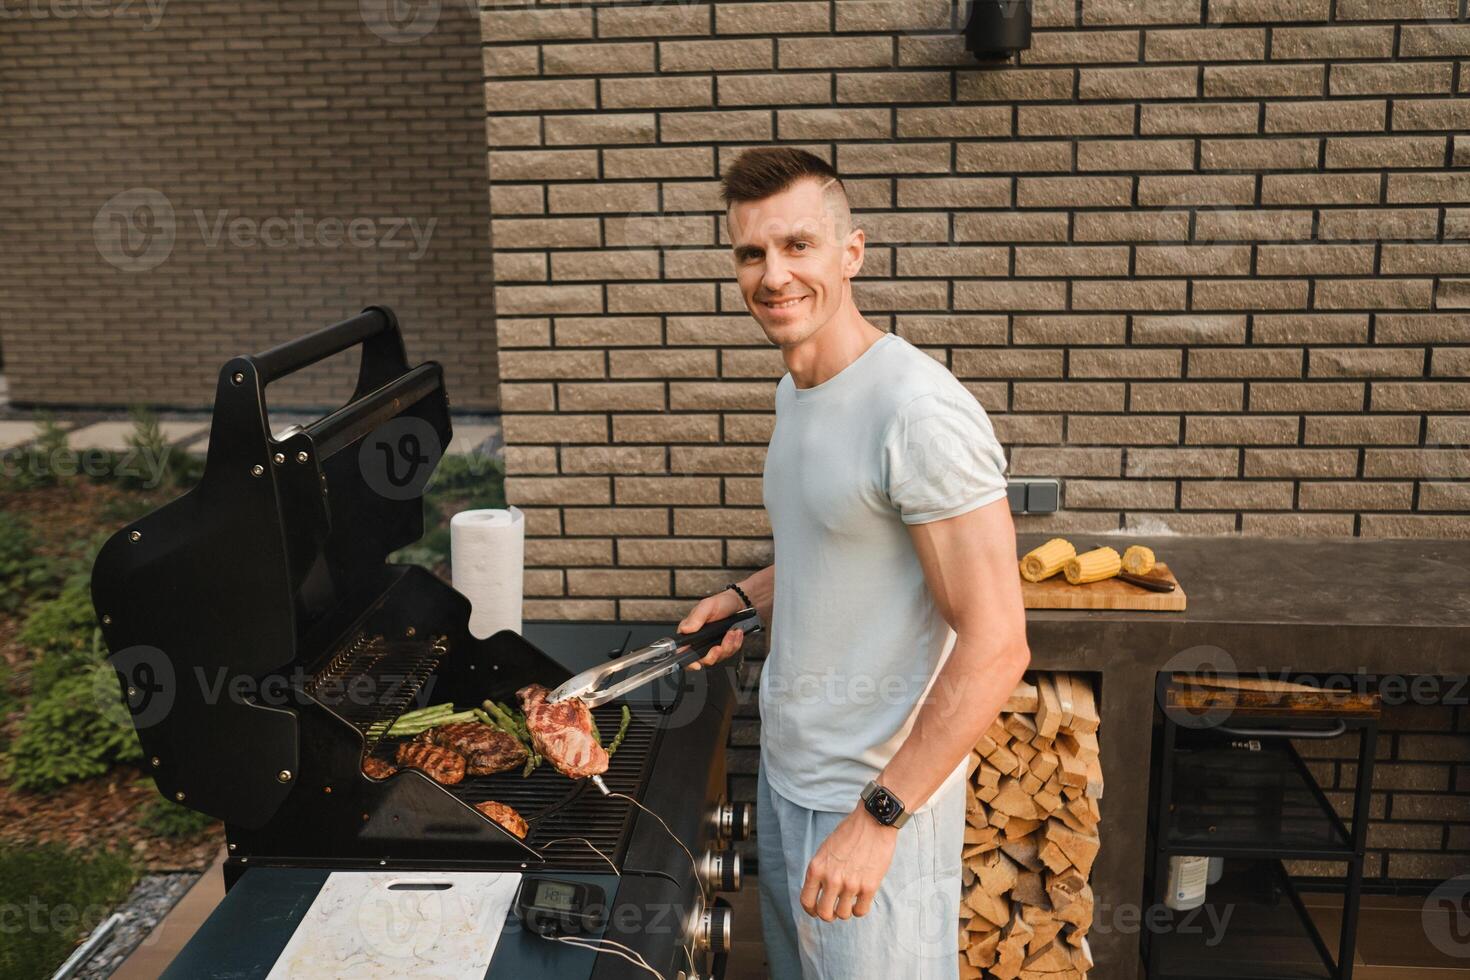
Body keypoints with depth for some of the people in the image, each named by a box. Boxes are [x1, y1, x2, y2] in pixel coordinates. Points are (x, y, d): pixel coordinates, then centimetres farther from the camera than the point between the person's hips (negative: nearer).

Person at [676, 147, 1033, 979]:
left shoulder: (919, 411, -24)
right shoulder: (796, 389, 5)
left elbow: (996, 645, -25)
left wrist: (879, 816, -23)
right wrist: (747, 598, 6)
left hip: (879, 789, -8)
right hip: (786, 765, 9)